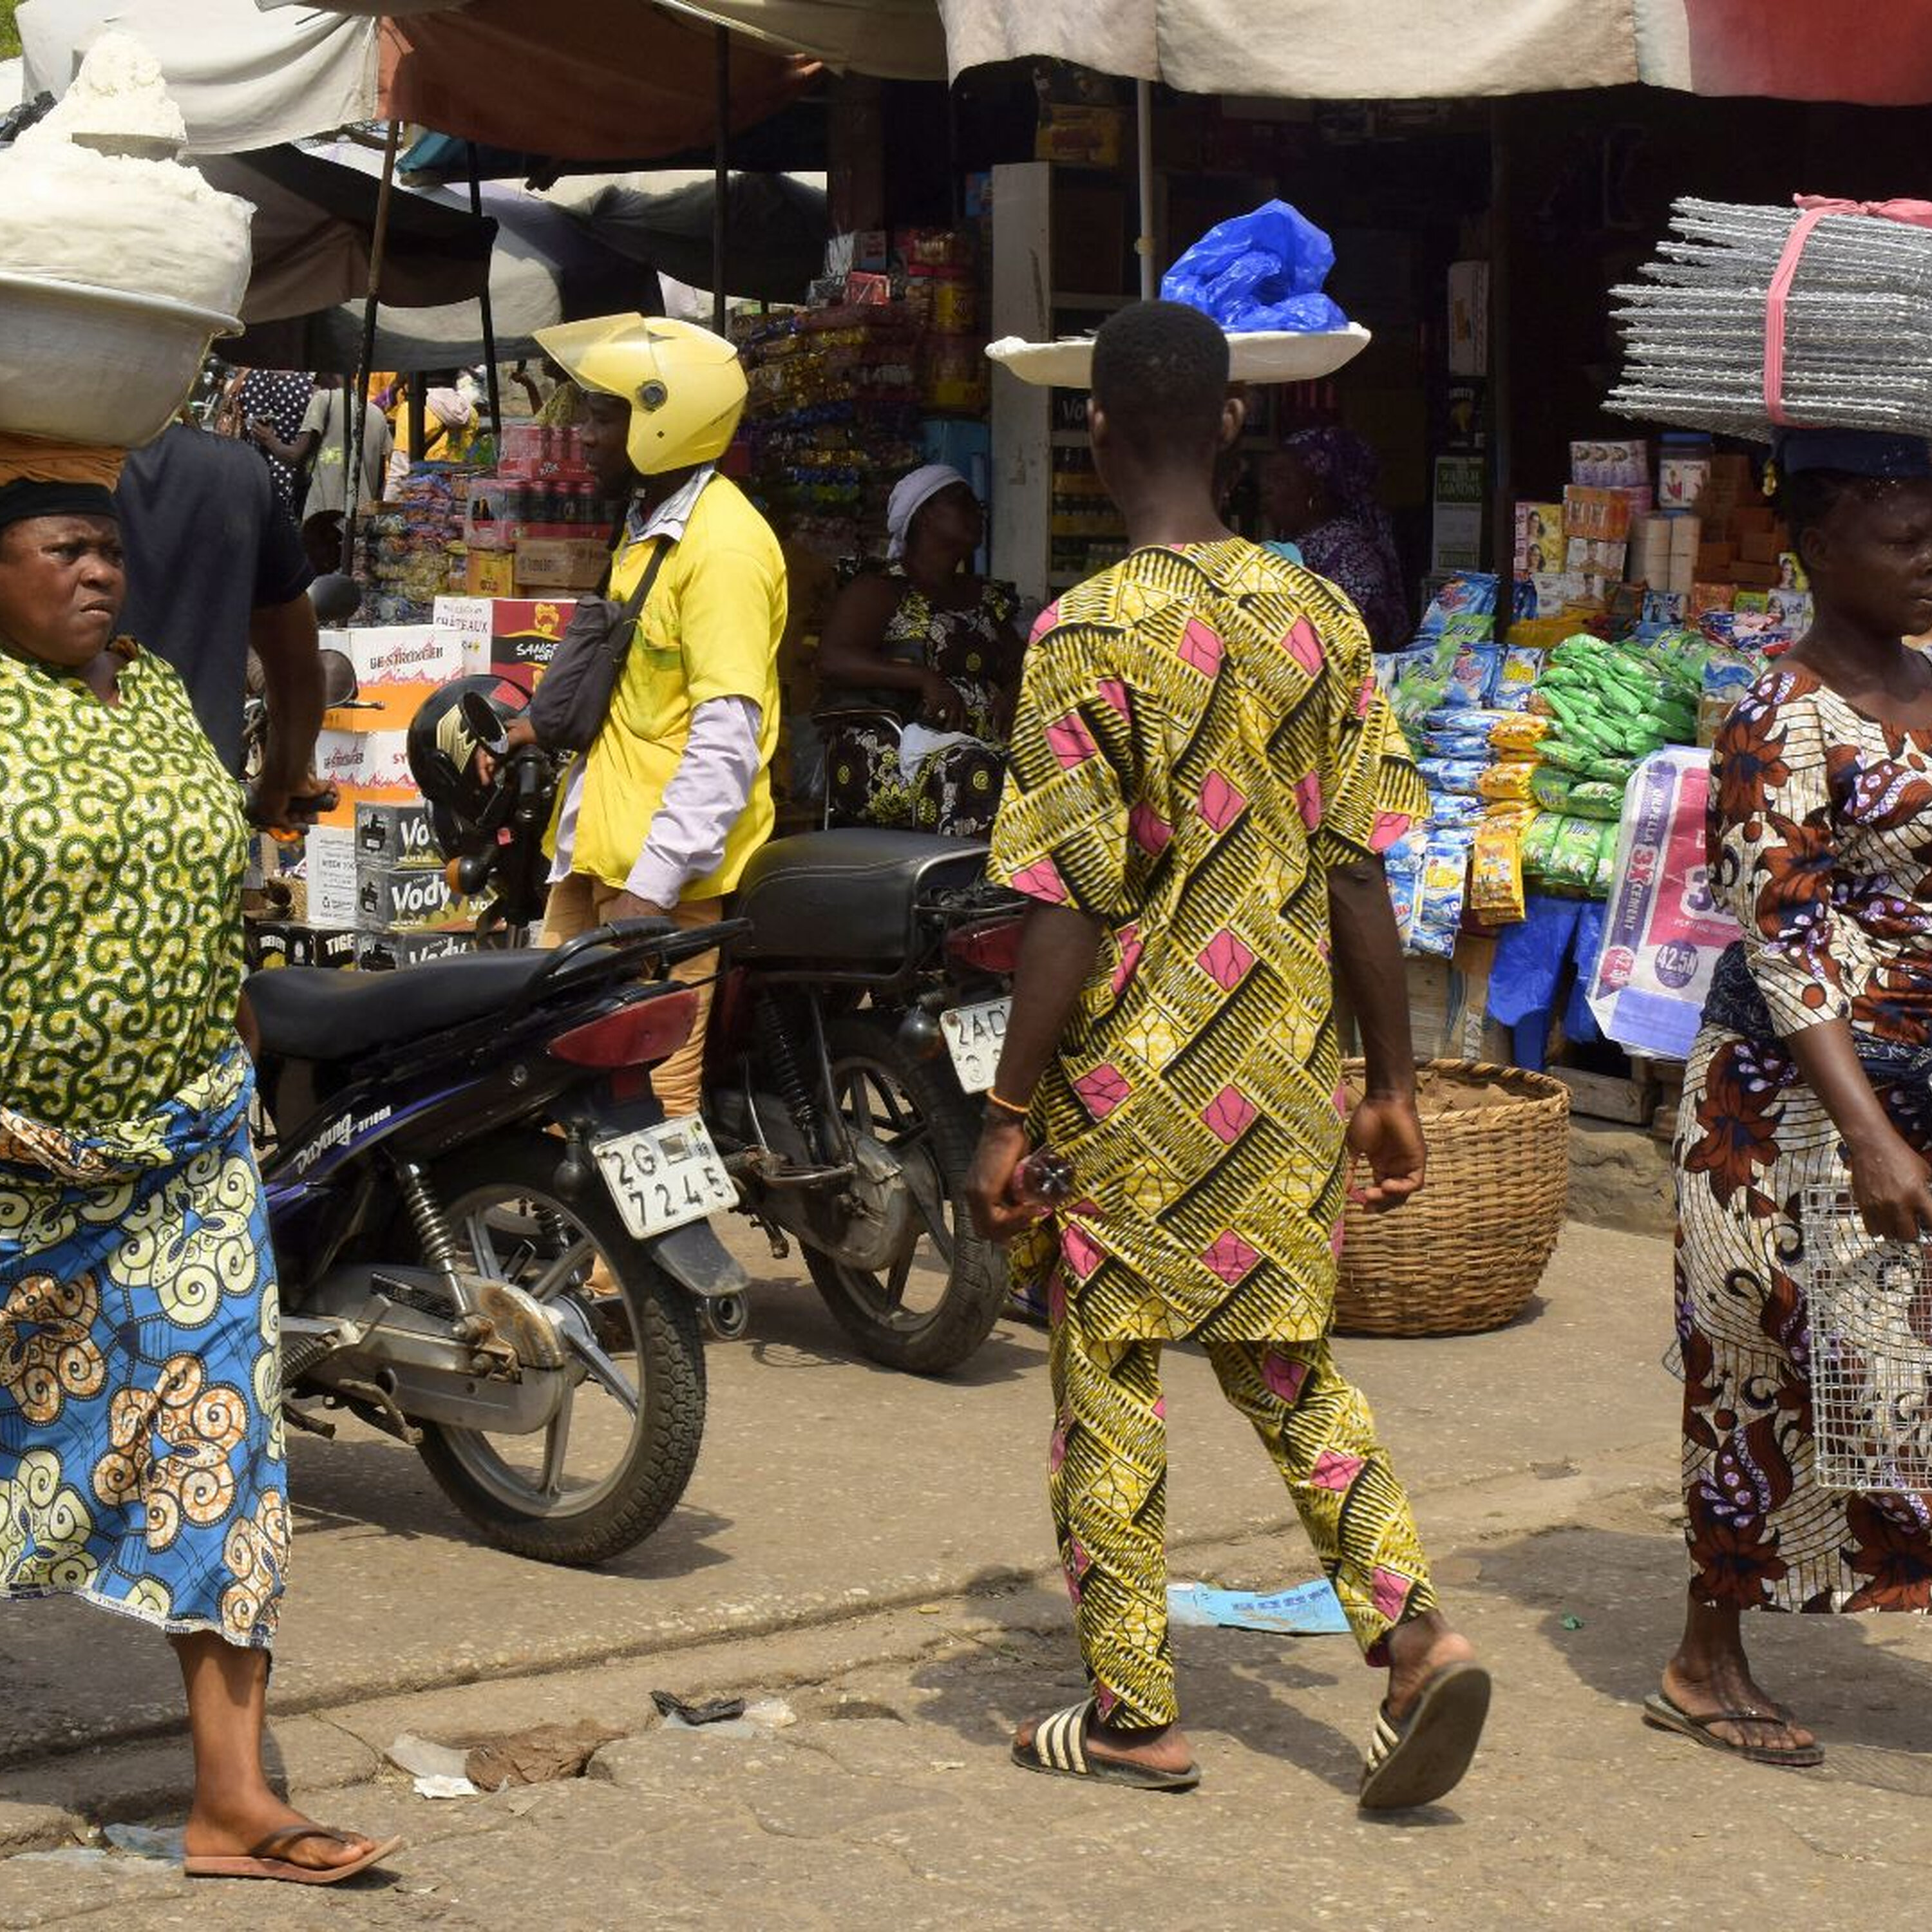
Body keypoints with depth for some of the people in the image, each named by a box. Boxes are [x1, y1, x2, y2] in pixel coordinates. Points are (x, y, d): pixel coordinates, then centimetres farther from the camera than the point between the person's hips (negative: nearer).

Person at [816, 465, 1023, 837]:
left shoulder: (987, 599, 26)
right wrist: (924, 679, -18)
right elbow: (833, 660, -9)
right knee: (974, 772, -37)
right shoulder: (878, 592, 5)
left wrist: (1010, 694, 0)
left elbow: (1021, 667, 26)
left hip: (983, 743, 6)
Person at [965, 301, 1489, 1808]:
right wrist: (1392, 1083, 11)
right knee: (1286, 1365, 17)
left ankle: (1135, 1710, 15)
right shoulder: (1320, 619, 2)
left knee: (1107, 1378, 9)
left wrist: (1010, 1113, -9)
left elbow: (1073, 906, -15)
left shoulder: (1090, 633, -13)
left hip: (1134, 1073, -5)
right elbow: (1359, 875, 3)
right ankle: (1414, 1631, 0)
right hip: (1289, 1068, 5)